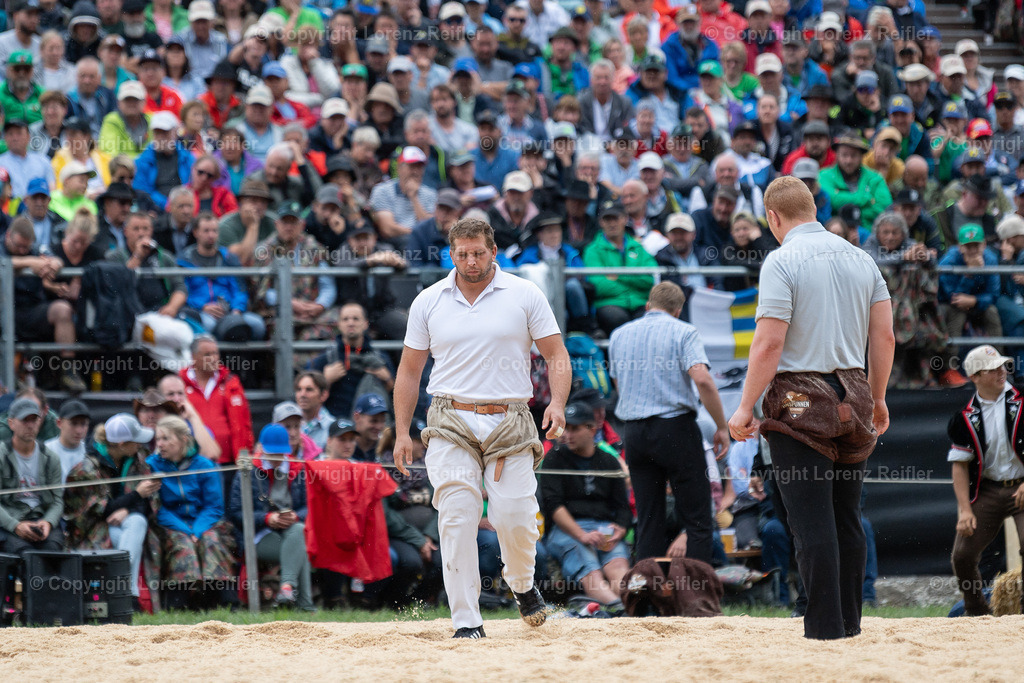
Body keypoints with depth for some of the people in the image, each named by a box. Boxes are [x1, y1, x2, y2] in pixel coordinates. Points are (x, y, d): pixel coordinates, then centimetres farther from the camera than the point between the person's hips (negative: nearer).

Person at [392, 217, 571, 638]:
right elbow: (410, 370, 14)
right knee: (456, 520, -12)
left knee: (514, 517, -8)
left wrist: (557, 403, -13)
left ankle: (522, 584, 25)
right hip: (451, 425, 1)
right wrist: (402, 432, 7)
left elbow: (555, 354, 5)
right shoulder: (428, 302, 9)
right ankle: (466, 621, -12)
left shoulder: (524, 295, 4)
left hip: (510, 425, -1)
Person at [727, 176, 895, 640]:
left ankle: (826, 627, -8)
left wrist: (745, 408, -10)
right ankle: (849, 621, 16)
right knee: (847, 519, 12)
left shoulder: (782, 261, -9)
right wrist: (877, 399, 21)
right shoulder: (859, 258, 10)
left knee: (812, 522, -6)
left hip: (800, 403, -6)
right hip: (853, 401, 6)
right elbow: (884, 337, 10)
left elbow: (769, 344, -15)